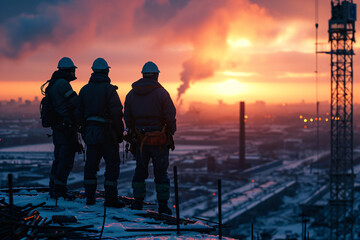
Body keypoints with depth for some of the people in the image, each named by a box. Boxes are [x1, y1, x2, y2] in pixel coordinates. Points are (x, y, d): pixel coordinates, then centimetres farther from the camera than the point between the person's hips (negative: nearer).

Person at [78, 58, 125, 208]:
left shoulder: (85, 89, 10)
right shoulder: (109, 88, -8)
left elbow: (80, 113, 11)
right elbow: (116, 112, -14)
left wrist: (85, 130, 17)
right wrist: (120, 132, -6)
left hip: (90, 131, 6)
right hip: (106, 132, -6)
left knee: (91, 163, 10)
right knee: (112, 163, -1)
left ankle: (89, 197, 11)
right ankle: (110, 198, -5)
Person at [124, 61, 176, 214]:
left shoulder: (131, 94, 4)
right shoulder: (161, 93, -10)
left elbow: (127, 117, 8)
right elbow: (170, 116, -11)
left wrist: (133, 132, 17)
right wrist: (171, 132, 4)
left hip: (140, 139, 3)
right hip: (160, 140, -3)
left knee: (140, 170, 14)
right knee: (161, 172, 5)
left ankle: (137, 202, 13)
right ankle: (163, 205, 5)